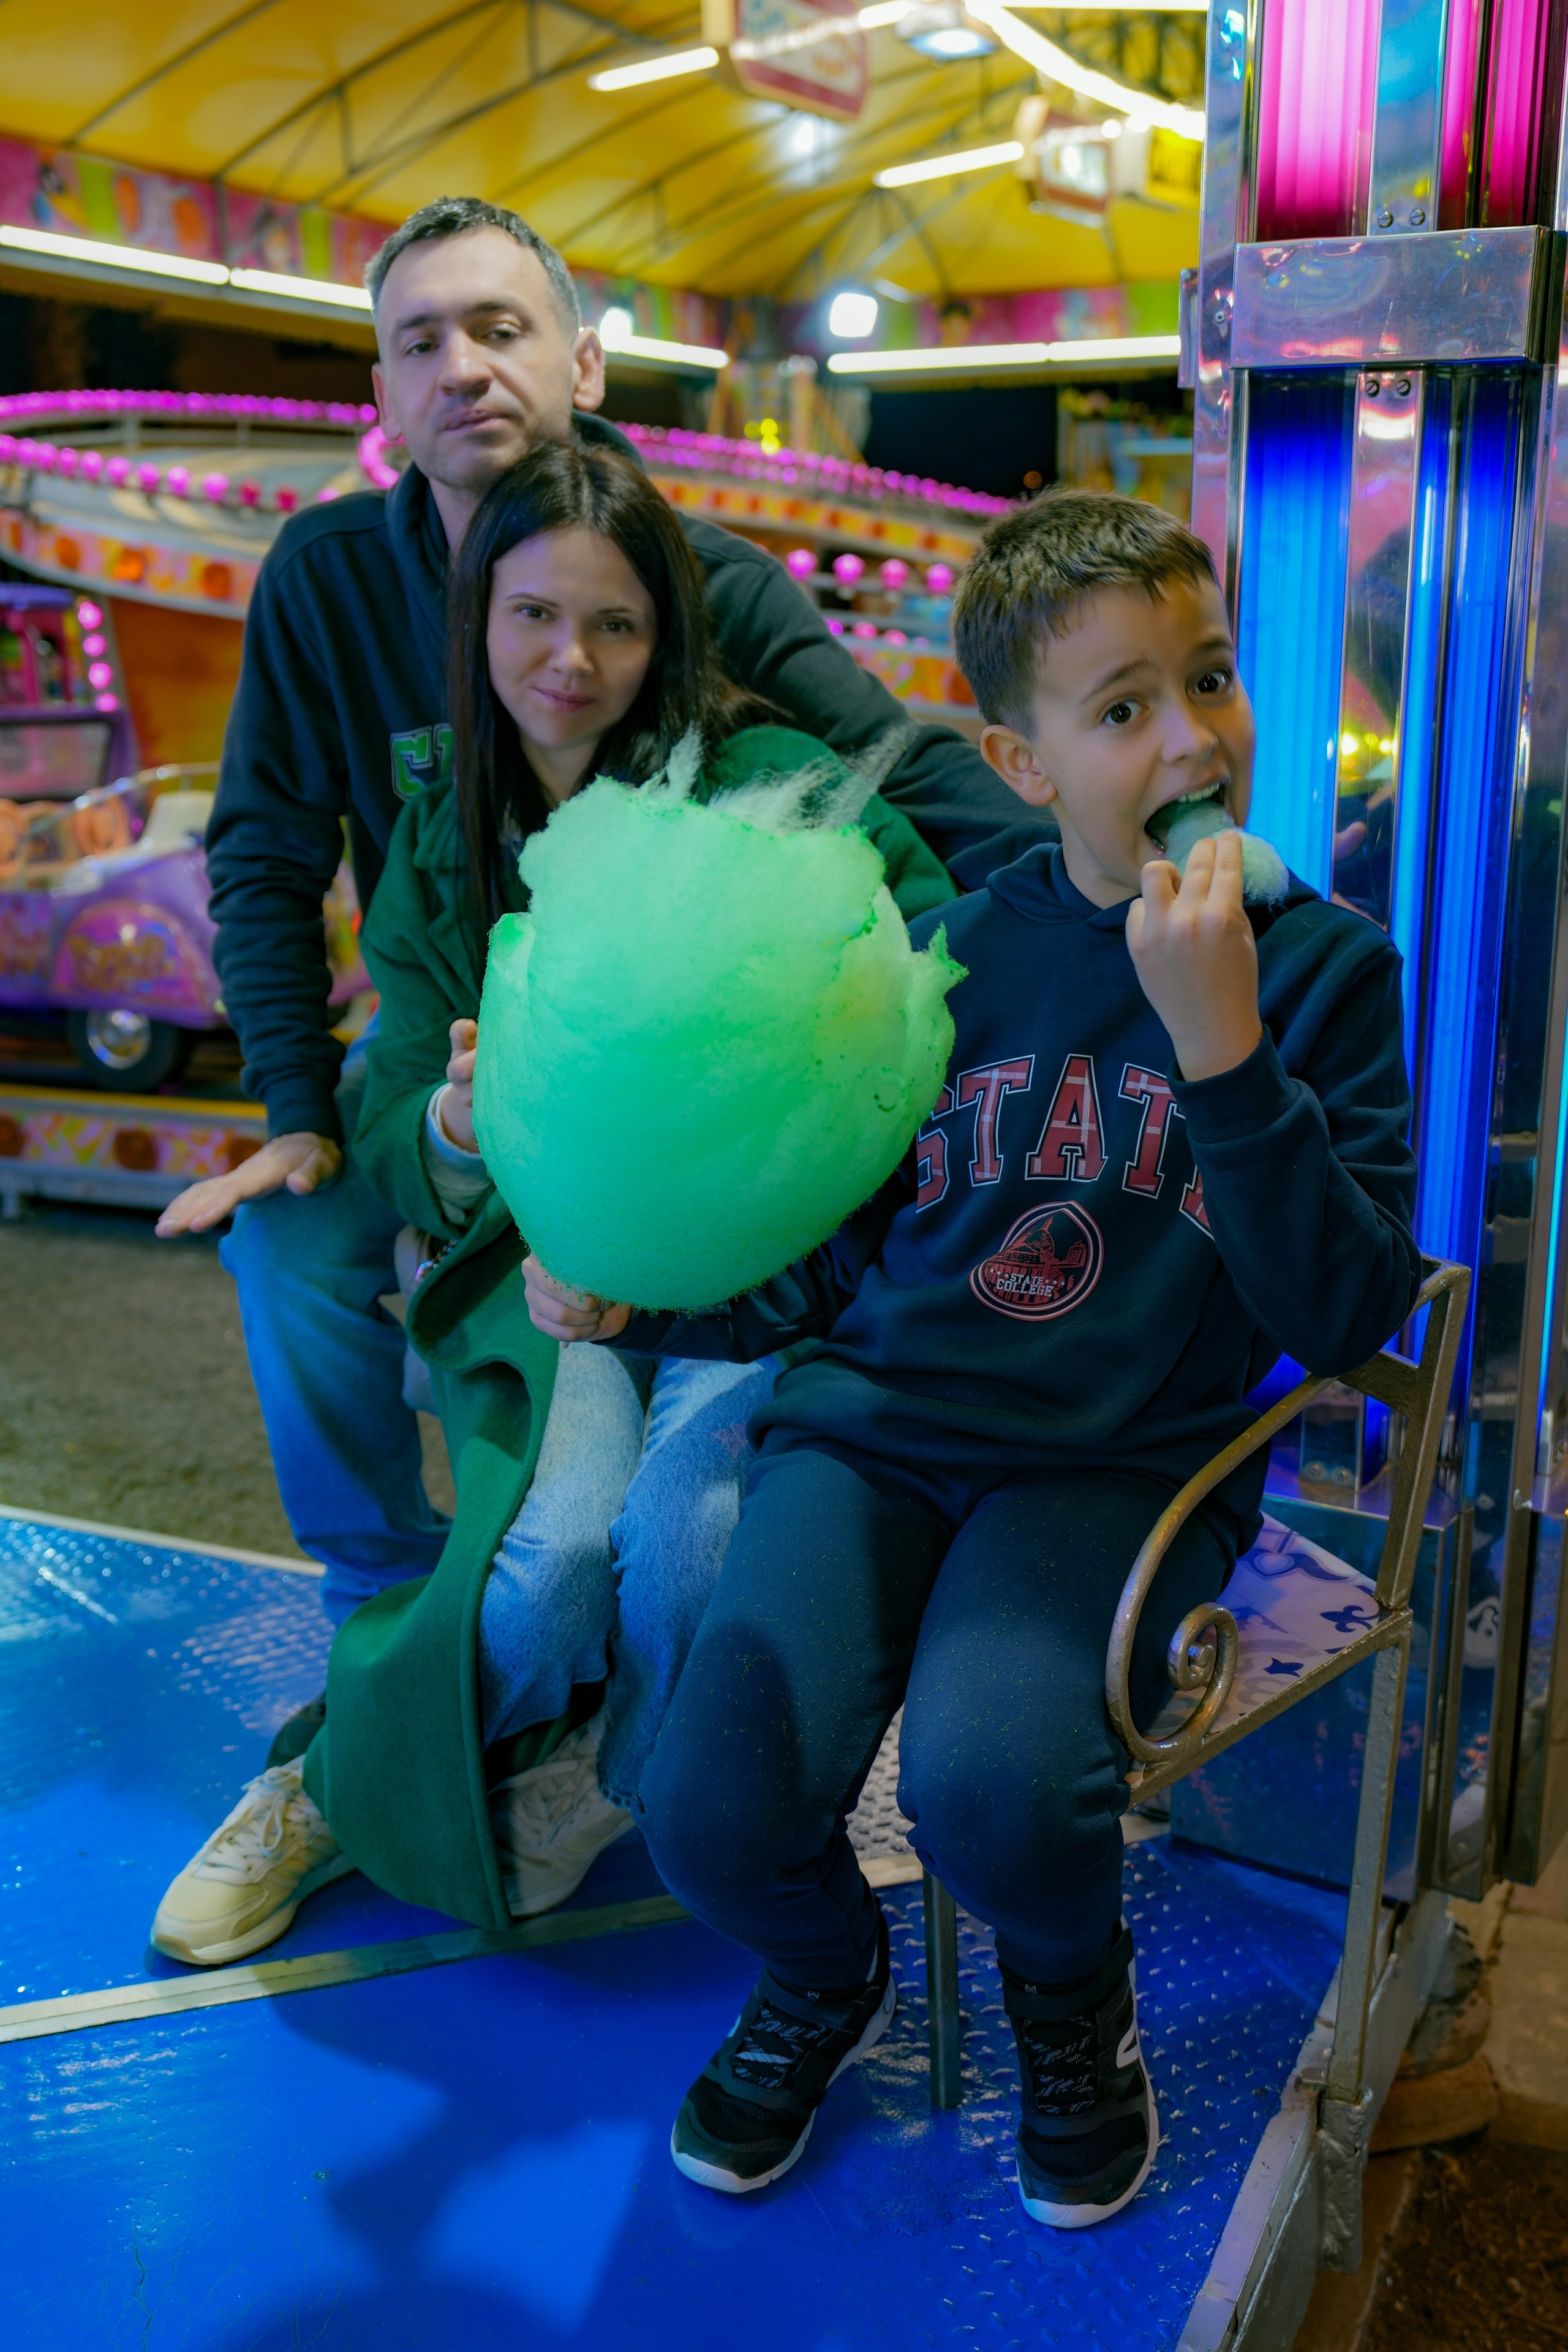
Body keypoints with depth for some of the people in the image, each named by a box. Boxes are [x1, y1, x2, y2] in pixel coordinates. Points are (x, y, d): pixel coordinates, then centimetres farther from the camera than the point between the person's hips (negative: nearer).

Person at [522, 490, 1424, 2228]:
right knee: (716, 1815, -19)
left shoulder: (1322, 964, 0)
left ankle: (1072, 2005, 10)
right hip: (873, 1431, 2)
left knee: (988, 1788, -30)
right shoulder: (948, 955, 5)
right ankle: (826, 1982, 21)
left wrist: (1222, 1046, -20)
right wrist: (630, 1300, -5)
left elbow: (1344, 1318, -8)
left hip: (1121, 1467, -2)